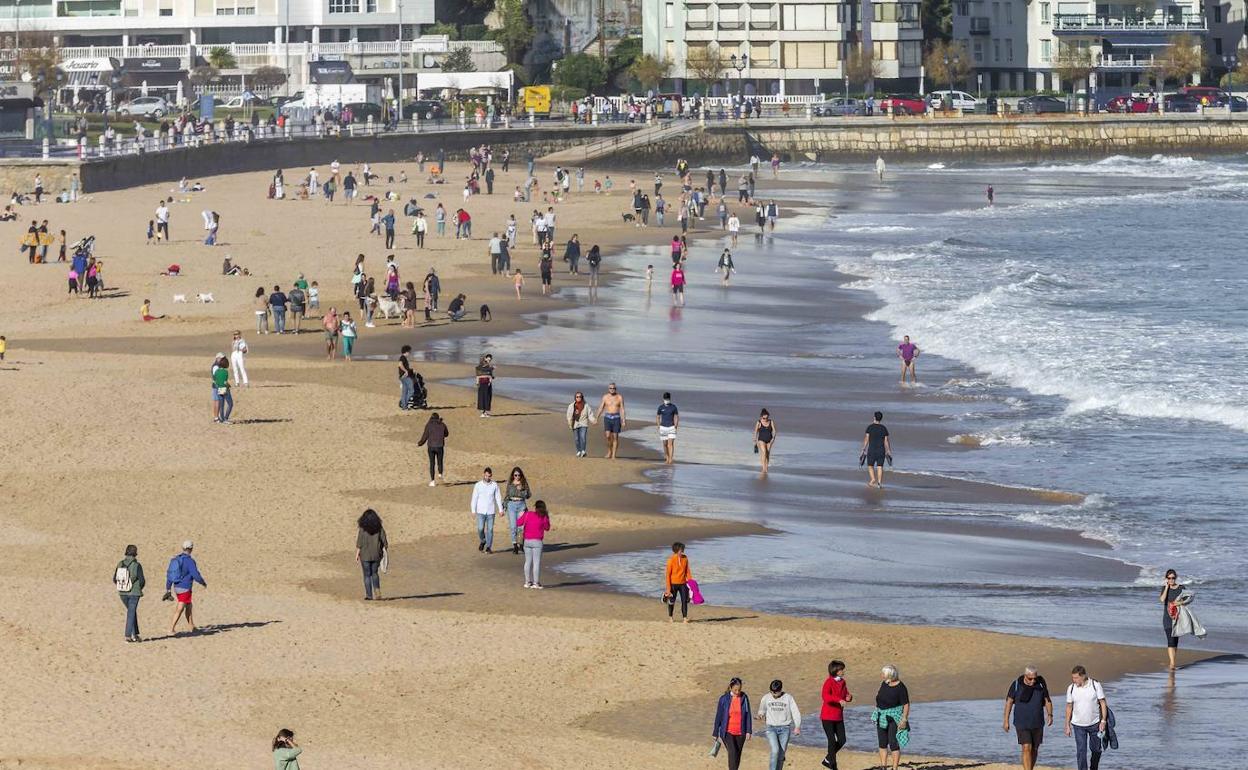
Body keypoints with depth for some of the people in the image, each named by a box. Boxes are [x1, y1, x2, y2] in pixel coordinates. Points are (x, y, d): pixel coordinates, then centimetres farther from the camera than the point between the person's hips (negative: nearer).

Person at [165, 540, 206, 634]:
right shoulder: (189, 561, -15)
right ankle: (172, 629, -10)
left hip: (176, 587, 8)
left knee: (189, 606, 20)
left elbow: (169, 574, 11)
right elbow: (196, 575, -17)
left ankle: (192, 627, 27)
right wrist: (203, 583, 2)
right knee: (180, 609, -5)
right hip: (185, 588, -8)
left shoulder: (176, 559, 8)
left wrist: (168, 589, 17)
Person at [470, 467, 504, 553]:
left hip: (491, 511, 0)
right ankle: (482, 541, 22)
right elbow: (474, 498, 3)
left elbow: (498, 497, 5)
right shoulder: (478, 485, 2)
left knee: (490, 529, -2)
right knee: (480, 529, -6)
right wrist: (473, 510, -3)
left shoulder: (494, 485, 3)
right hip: (481, 511, 0)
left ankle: (488, 547, 5)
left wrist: (501, 509, -1)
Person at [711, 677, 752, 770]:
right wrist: (715, 733, 4)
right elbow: (718, 716, 1)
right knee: (732, 752, -20)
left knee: (737, 755, 9)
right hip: (727, 732, -3)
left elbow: (748, 715, 3)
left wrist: (749, 731, -5)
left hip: (740, 733, 3)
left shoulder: (744, 698, 0)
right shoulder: (724, 699, -5)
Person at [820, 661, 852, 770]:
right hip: (828, 716, -7)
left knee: (842, 740, 5)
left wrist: (849, 697, -12)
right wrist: (839, 700, -42)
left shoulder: (842, 682, 8)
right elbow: (825, 696, -29)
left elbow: (846, 694, 14)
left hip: (838, 716, 7)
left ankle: (827, 760, 23)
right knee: (832, 740, -8)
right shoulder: (829, 682, -14)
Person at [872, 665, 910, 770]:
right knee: (882, 743, 9)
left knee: (894, 744, -5)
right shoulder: (884, 684, 2)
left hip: (894, 719, -7)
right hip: (882, 717, 7)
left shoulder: (900, 688, -17)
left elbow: (906, 704, -15)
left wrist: (904, 719, -20)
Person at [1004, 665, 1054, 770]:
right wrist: (1006, 721, -1)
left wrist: (1050, 715, -8)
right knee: (1026, 748, -13)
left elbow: (1047, 700, 6)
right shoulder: (1016, 685, -8)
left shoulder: (1041, 684, -2)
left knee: (1034, 749, 11)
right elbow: (1009, 702, -1)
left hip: (1037, 724, 3)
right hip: (1022, 724, -3)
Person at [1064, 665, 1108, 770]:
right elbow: (1069, 707, 4)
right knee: (1081, 751, -5)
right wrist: (1067, 725, 3)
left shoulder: (1095, 685, -11)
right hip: (1078, 725, 1)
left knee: (1096, 749, 12)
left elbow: (1103, 703, -6)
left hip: (1094, 724, 0)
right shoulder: (1071, 689, -5)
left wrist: (1103, 721, -11)